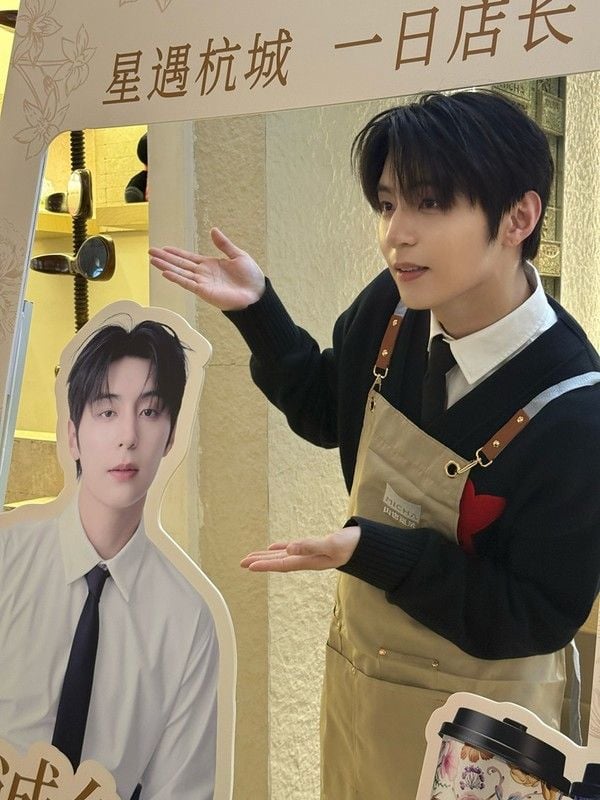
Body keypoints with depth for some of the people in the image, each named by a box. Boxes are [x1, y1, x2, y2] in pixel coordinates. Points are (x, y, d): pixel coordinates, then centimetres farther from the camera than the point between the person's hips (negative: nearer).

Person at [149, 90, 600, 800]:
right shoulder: (393, 307, -13)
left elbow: (537, 617, -22)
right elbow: (328, 414, 7)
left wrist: (371, 550, -32)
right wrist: (256, 310, -6)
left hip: (474, 707, -5)